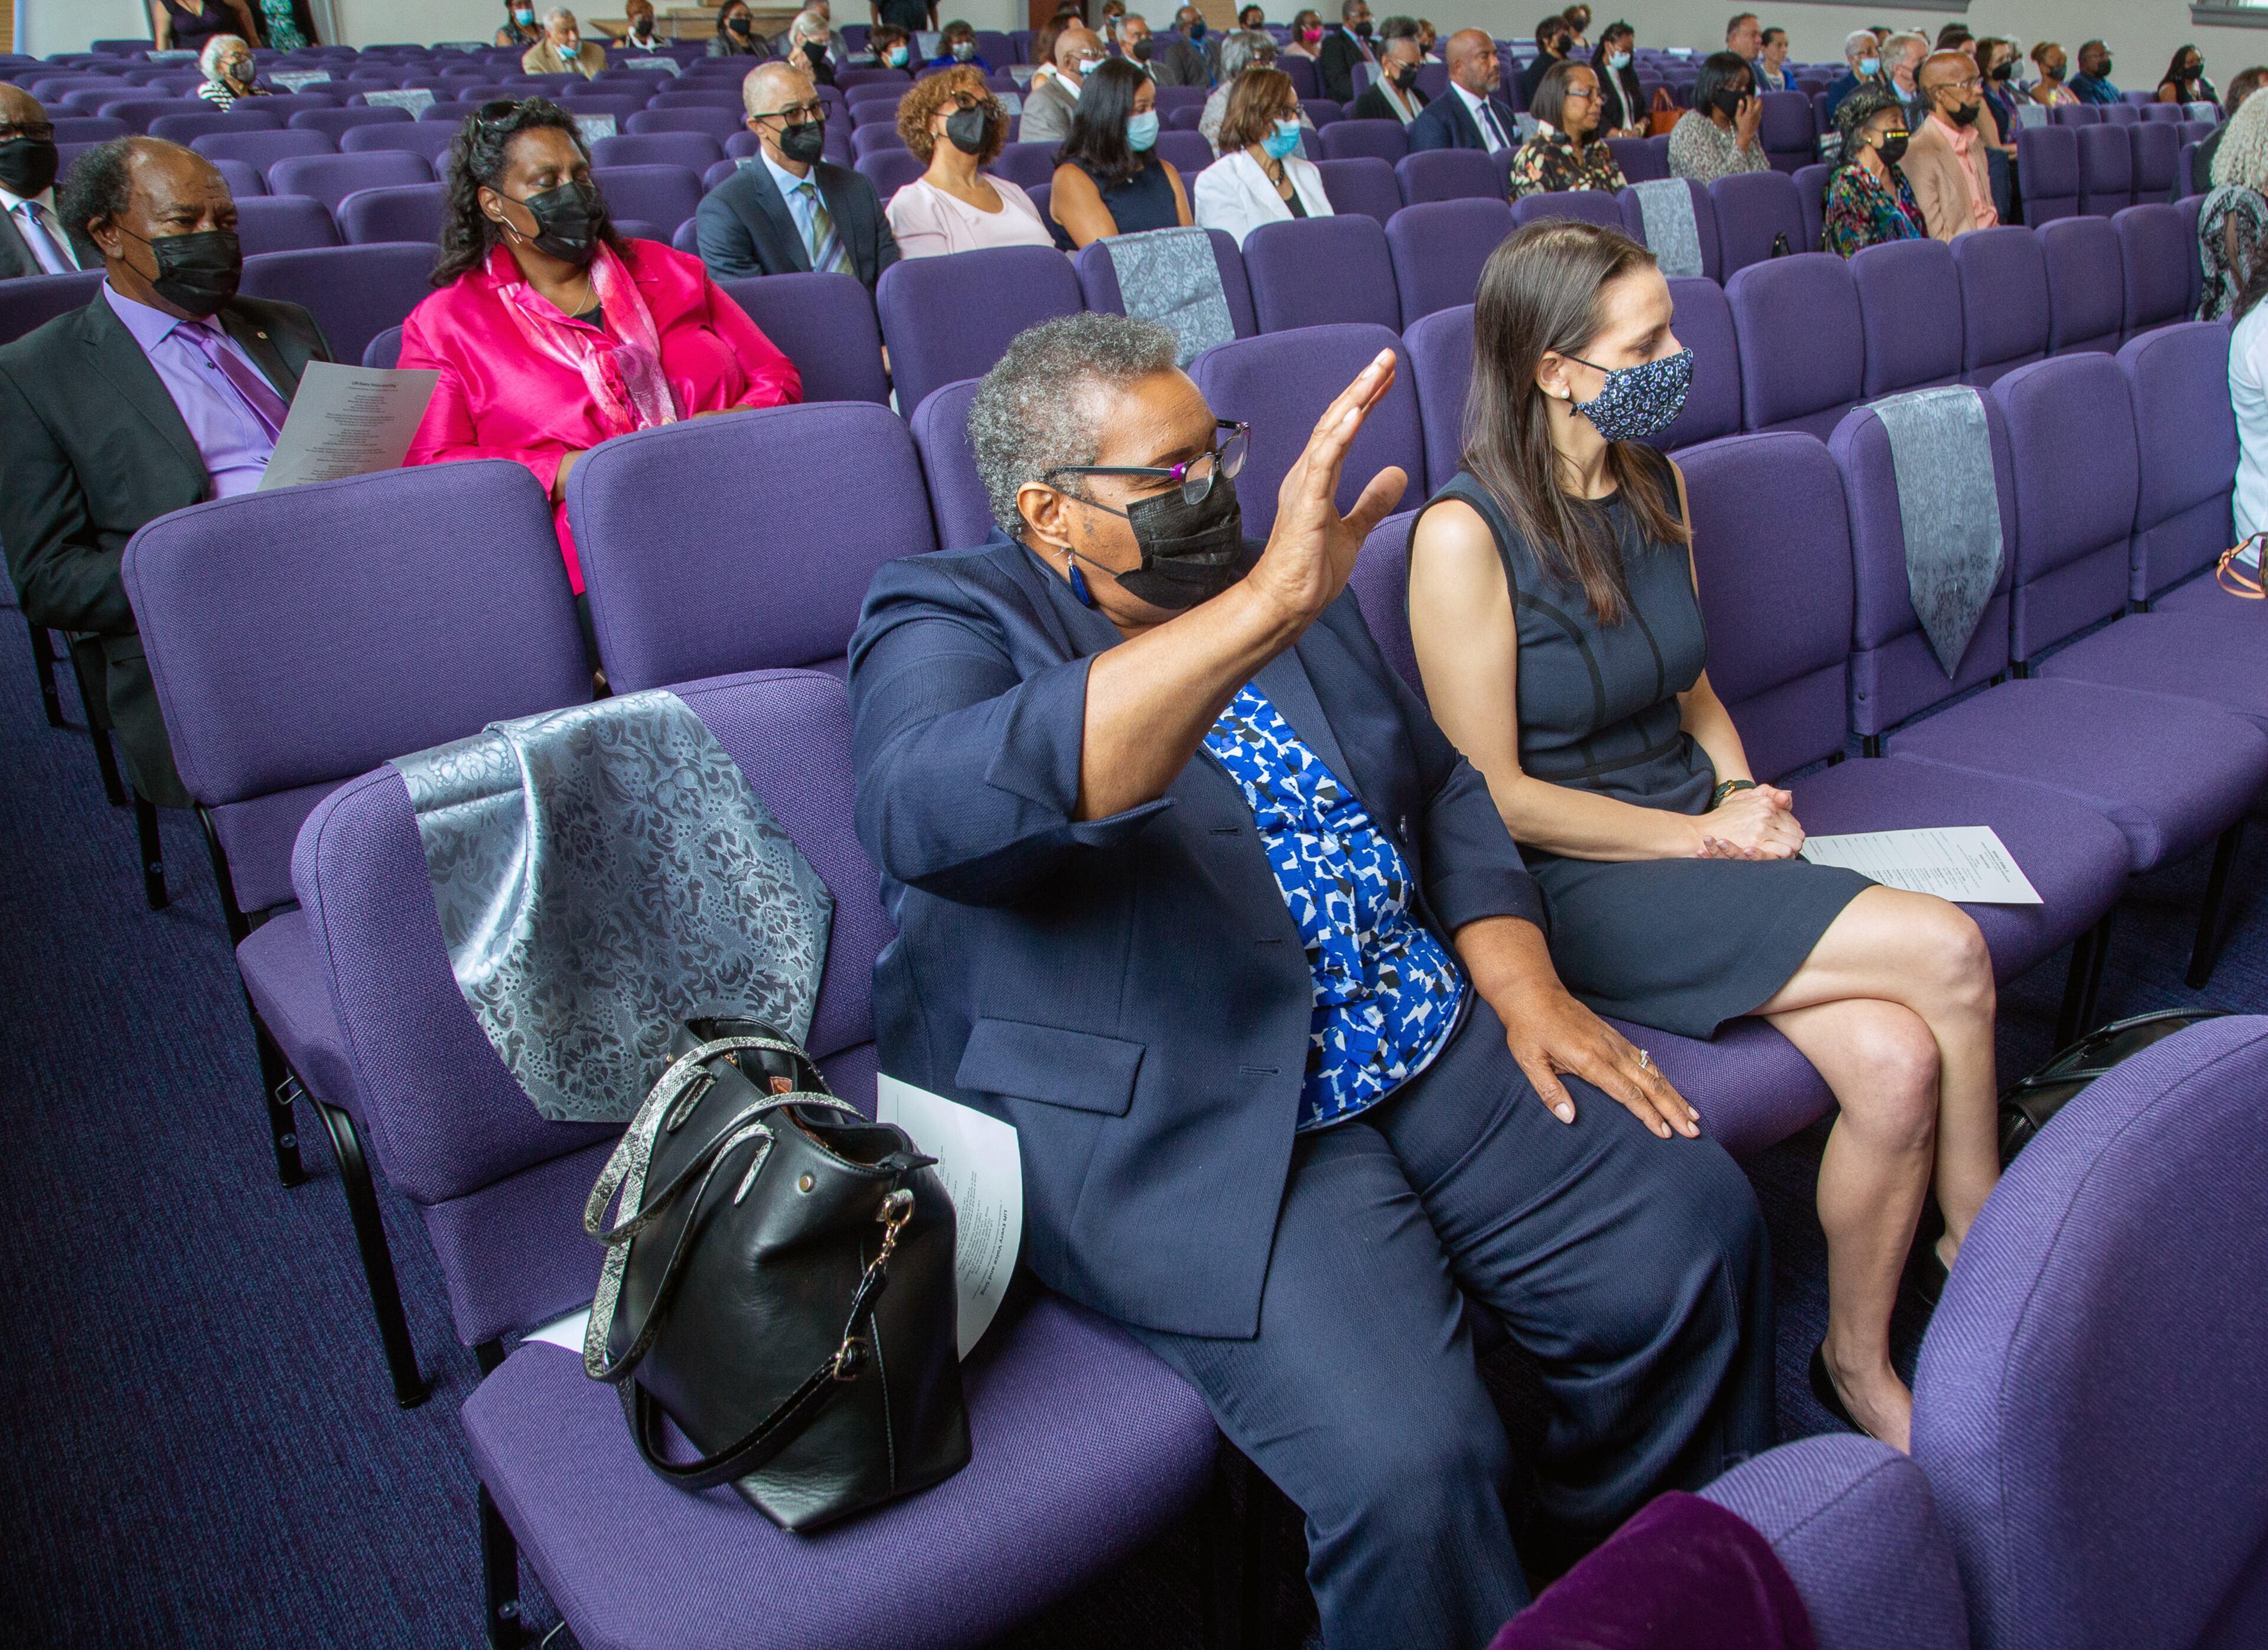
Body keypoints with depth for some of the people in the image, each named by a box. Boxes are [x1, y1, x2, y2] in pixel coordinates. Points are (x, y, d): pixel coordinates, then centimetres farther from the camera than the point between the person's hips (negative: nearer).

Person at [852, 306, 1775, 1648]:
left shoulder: (1283, 590, 15)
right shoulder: (947, 625, -6)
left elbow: (1445, 786, 20)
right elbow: (934, 811, -30)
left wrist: (1524, 986, 4)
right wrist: (1266, 605, -38)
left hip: (1441, 1041, 7)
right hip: (1180, 1132, -6)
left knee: (1696, 1229, -1)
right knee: (1407, 1466, -23)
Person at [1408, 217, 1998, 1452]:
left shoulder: (1657, 486, 10)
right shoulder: (1467, 532, -14)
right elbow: (1494, 795, -14)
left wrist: (1744, 801, 2)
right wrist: (1703, 838, -12)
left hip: (1699, 850, 7)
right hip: (1570, 890, -6)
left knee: (1898, 1063, -19)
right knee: (1948, 954, -19)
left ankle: (1860, 1363, 4)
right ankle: (1987, 1254, 7)